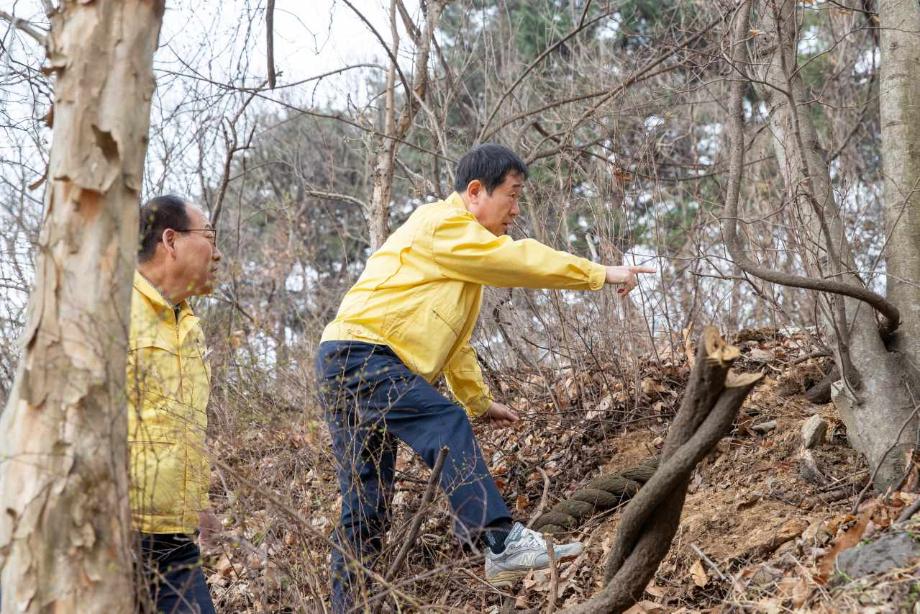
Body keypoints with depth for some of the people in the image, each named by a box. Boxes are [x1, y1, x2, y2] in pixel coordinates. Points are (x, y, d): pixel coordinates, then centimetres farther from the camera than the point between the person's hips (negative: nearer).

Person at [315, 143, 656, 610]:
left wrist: (480, 401, 32)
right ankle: (502, 543, -35)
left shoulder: (462, 249, 26)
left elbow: (451, 339, 32)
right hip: (360, 355, -11)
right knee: (446, 425, -26)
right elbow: (523, 260, -13)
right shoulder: (443, 225, -7)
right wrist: (601, 274, -6)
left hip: (349, 368, 11)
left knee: (367, 511, 7)